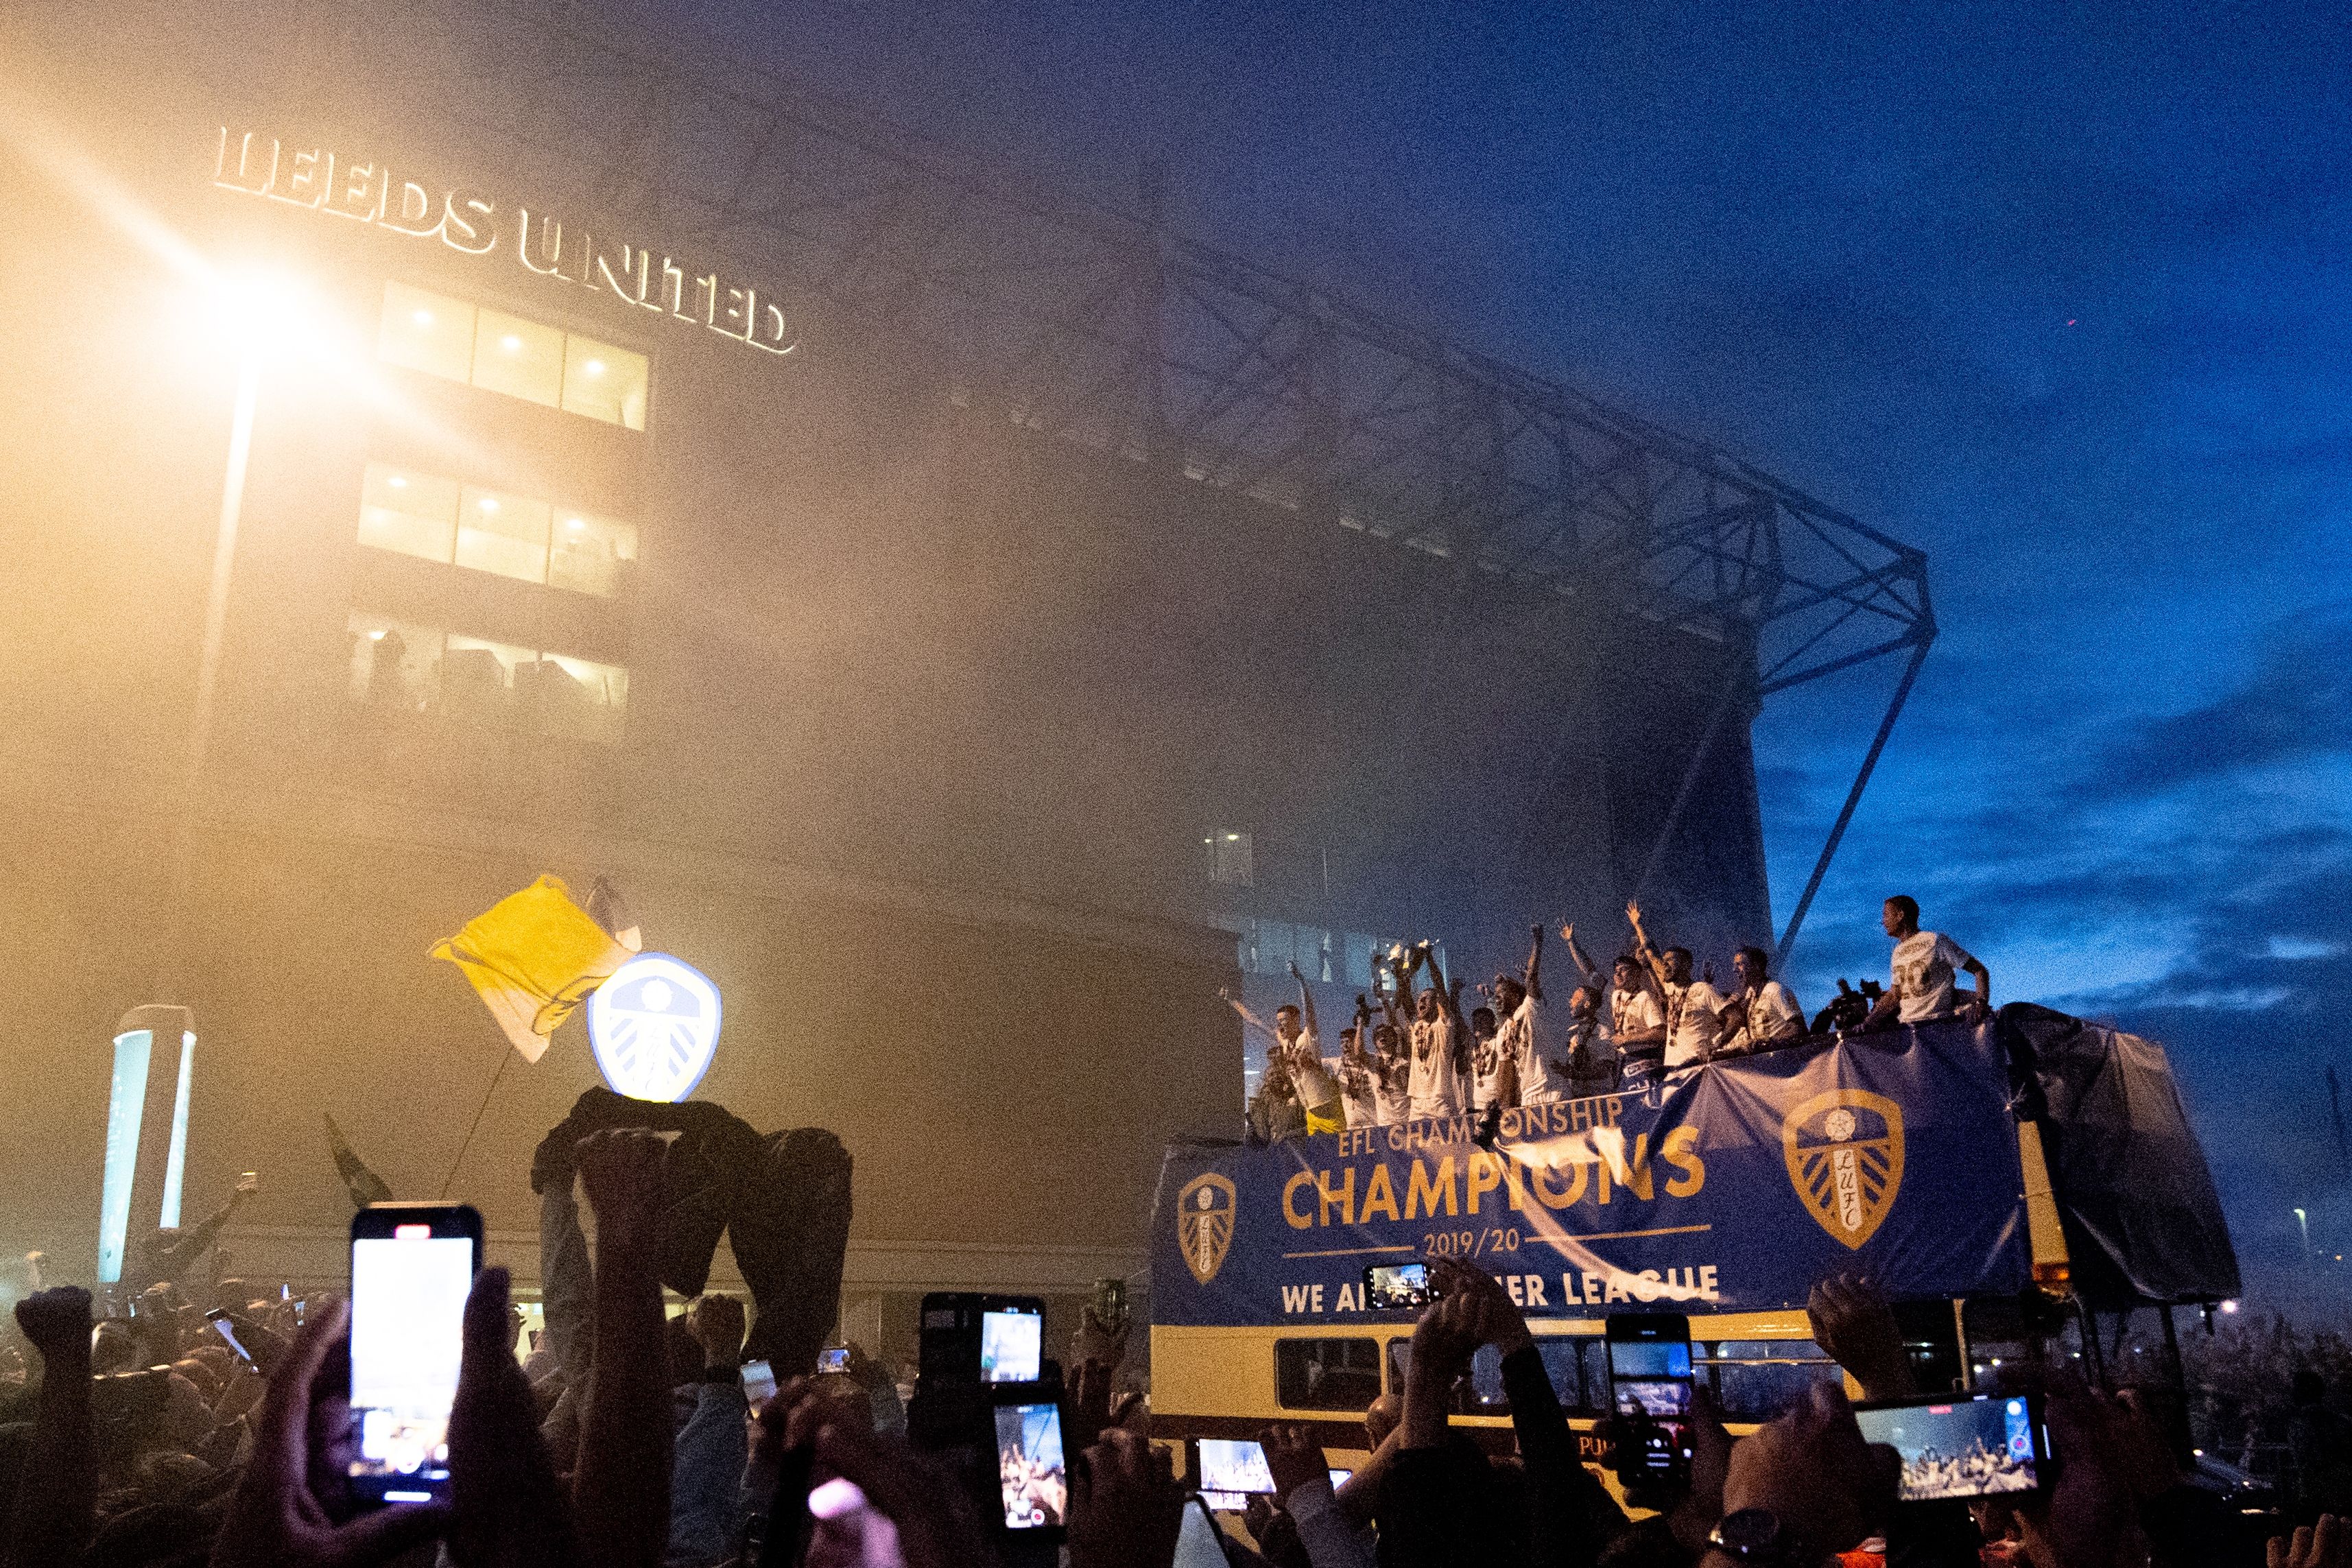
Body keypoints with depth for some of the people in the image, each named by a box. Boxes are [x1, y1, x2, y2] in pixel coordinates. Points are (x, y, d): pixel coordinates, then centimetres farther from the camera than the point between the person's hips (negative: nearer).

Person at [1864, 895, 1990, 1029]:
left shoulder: (1935, 941, -5)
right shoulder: (1898, 952, 16)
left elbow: (1979, 971, -3)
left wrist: (1980, 1003, -19)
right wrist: (1868, 1024, 4)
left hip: (1937, 1023, -6)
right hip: (1905, 1024, 6)